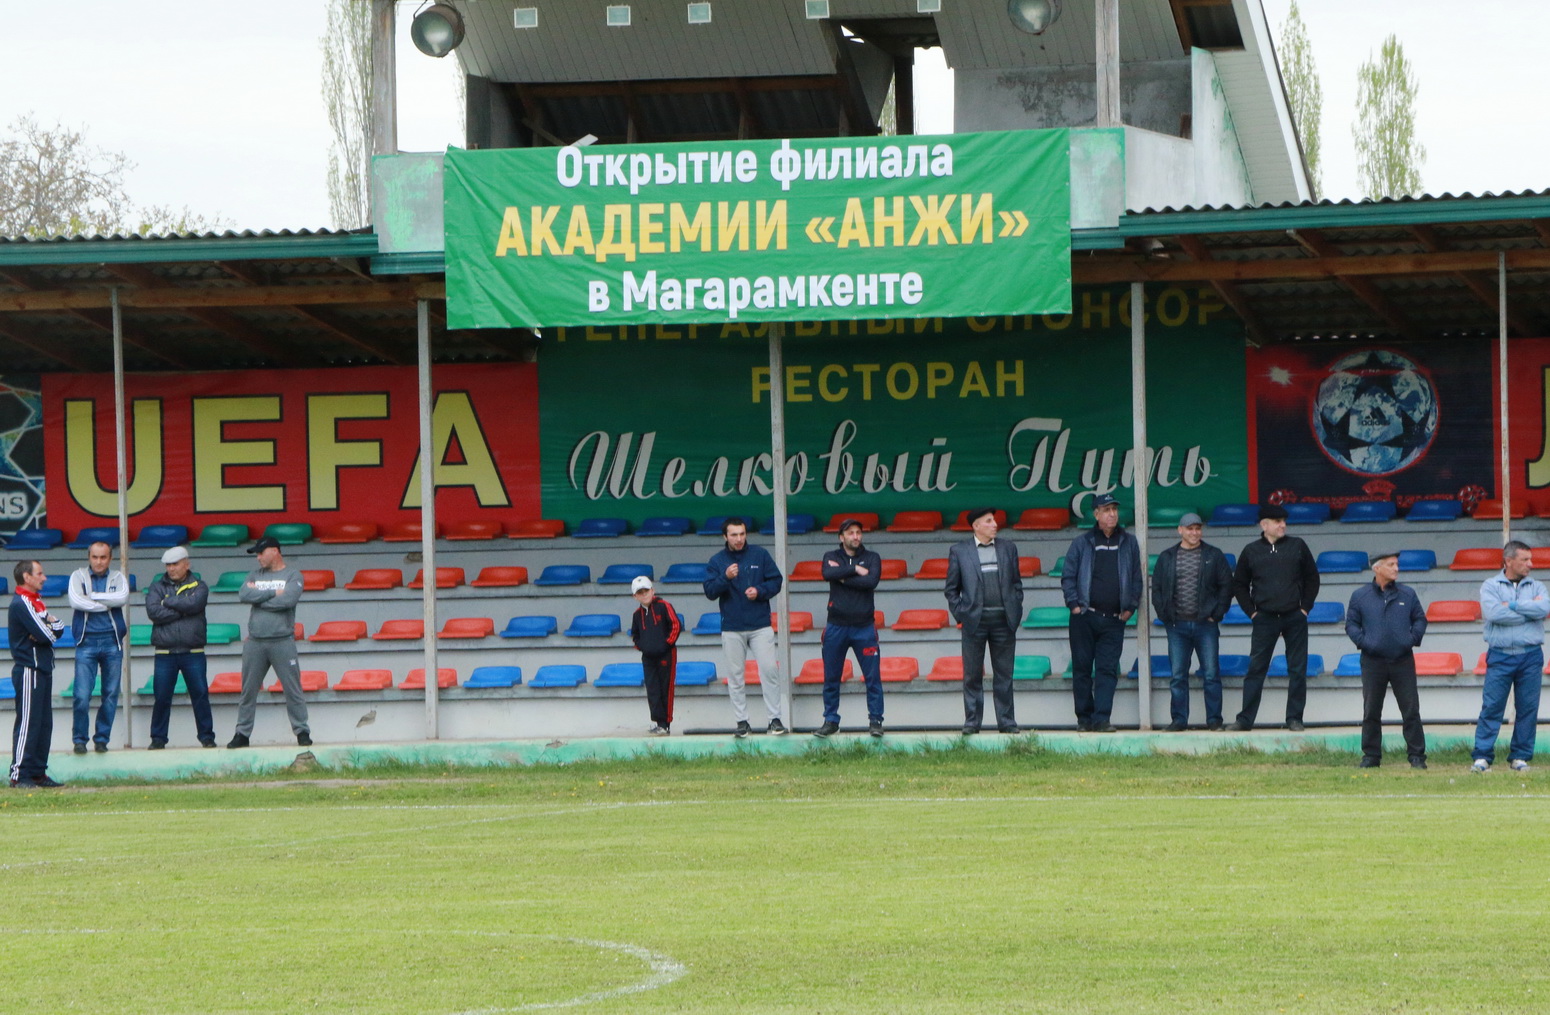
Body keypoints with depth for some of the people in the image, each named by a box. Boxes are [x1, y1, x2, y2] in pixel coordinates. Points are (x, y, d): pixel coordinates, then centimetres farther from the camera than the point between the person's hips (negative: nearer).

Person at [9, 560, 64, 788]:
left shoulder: (36, 601, 18)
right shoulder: (21, 604, -13)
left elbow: (59, 629, 10)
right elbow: (45, 635, -20)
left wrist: (52, 625, -10)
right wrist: (52, 629, 1)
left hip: (43, 669, 10)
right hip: (29, 670, -10)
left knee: (44, 723, 10)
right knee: (28, 723, -10)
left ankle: (38, 773, 14)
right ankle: (19, 775, -10)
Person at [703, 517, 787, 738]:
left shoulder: (760, 555, 4)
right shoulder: (717, 561, 3)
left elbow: (776, 581, 6)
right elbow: (710, 591, -4)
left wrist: (760, 591, -12)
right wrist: (725, 578, -21)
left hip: (760, 626, -1)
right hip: (732, 628, 1)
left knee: (769, 670, -8)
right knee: (735, 677, 2)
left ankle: (775, 719, -3)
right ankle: (741, 721, 8)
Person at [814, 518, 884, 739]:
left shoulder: (872, 558, 6)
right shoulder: (832, 557, 8)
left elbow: (871, 581, -13)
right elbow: (828, 574, -14)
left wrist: (843, 577, -10)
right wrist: (855, 570, -13)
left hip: (864, 626, -1)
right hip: (836, 627, 1)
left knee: (873, 677, -2)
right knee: (831, 678, 5)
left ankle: (875, 721, 5)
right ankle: (830, 721, 14)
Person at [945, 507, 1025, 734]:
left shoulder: (1008, 548, 10)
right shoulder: (959, 551, 3)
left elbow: (1016, 583, 14)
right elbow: (951, 589, 6)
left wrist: (1015, 611, 4)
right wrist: (960, 614, -3)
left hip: (1003, 620, 2)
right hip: (974, 620, -2)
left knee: (1004, 673, 4)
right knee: (972, 675, 2)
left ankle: (1007, 721, 9)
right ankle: (971, 722, 7)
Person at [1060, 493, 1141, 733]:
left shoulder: (1128, 543, 9)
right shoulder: (1082, 543, 4)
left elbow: (1136, 578, 12)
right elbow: (1068, 576, 5)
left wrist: (1130, 607, 3)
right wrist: (1074, 603, -5)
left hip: (1114, 619, 1)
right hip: (1084, 616, -1)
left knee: (1107, 670, -6)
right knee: (1082, 668, 2)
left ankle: (1101, 718, -9)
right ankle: (1084, 718, 8)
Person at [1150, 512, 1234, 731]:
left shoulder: (1214, 556, 5)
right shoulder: (1167, 557, 9)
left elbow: (1226, 585, 5)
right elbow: (1157, 588, 11)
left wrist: (1217, 613, -4)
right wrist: (1164, 615, -1)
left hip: (1206, 624, -1)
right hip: (1177, 625, 2)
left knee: (1211, 674, -2)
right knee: (1177, 676, 2)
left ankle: (1214, 719, 4)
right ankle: (1179, 719, 7)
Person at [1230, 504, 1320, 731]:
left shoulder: (1297, 547, 6)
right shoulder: (1251, 551, 5)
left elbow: (1312, 578, 12)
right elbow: (1239, 585, 12)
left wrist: (1305, 607, 3)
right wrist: (1251, 611, 3)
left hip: (1295, 618, 1)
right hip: (1265, 619, -1)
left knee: (1297, 670, 1)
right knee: (1256, 669, -2)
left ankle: (1295, 719, 8)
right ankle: (1245, 719, 1)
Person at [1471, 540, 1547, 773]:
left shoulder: (1535, 587, 11)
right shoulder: (1491, 586, 4)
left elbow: (1544, 608, -10)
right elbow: (1493, 612, -15)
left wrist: (1512, 605, -10)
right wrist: (1529, 610, -7)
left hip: (1530, 656, 3)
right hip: (1500, 656, -3)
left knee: (1528, 708, 3)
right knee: (1491, 706, -5)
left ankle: (1520, 756, 11)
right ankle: (1482, 756, -3)